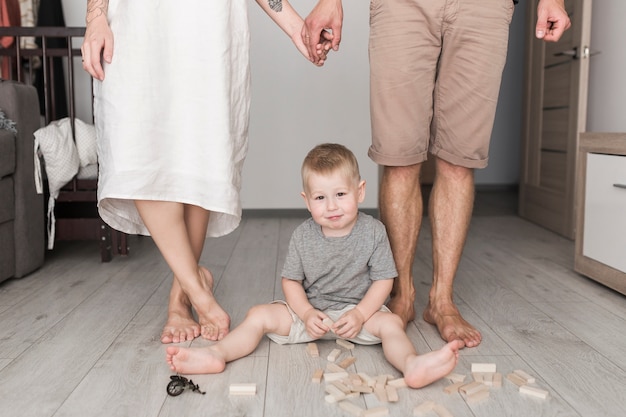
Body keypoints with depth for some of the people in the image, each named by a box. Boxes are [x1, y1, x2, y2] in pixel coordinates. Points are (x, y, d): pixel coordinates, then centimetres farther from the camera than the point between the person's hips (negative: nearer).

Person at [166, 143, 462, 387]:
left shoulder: (373, 232, -11)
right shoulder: (302, 236, -7)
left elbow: (383, 280, -8)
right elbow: (291, 280, -1)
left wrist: (360, 315, -22)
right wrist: (307, 314, -17)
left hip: (359, 311, -1)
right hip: (310, 311, 2)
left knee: (390, 322, -28)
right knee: (260, 315, -13)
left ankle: (411, 365, -51)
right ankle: (217, 354, -24)